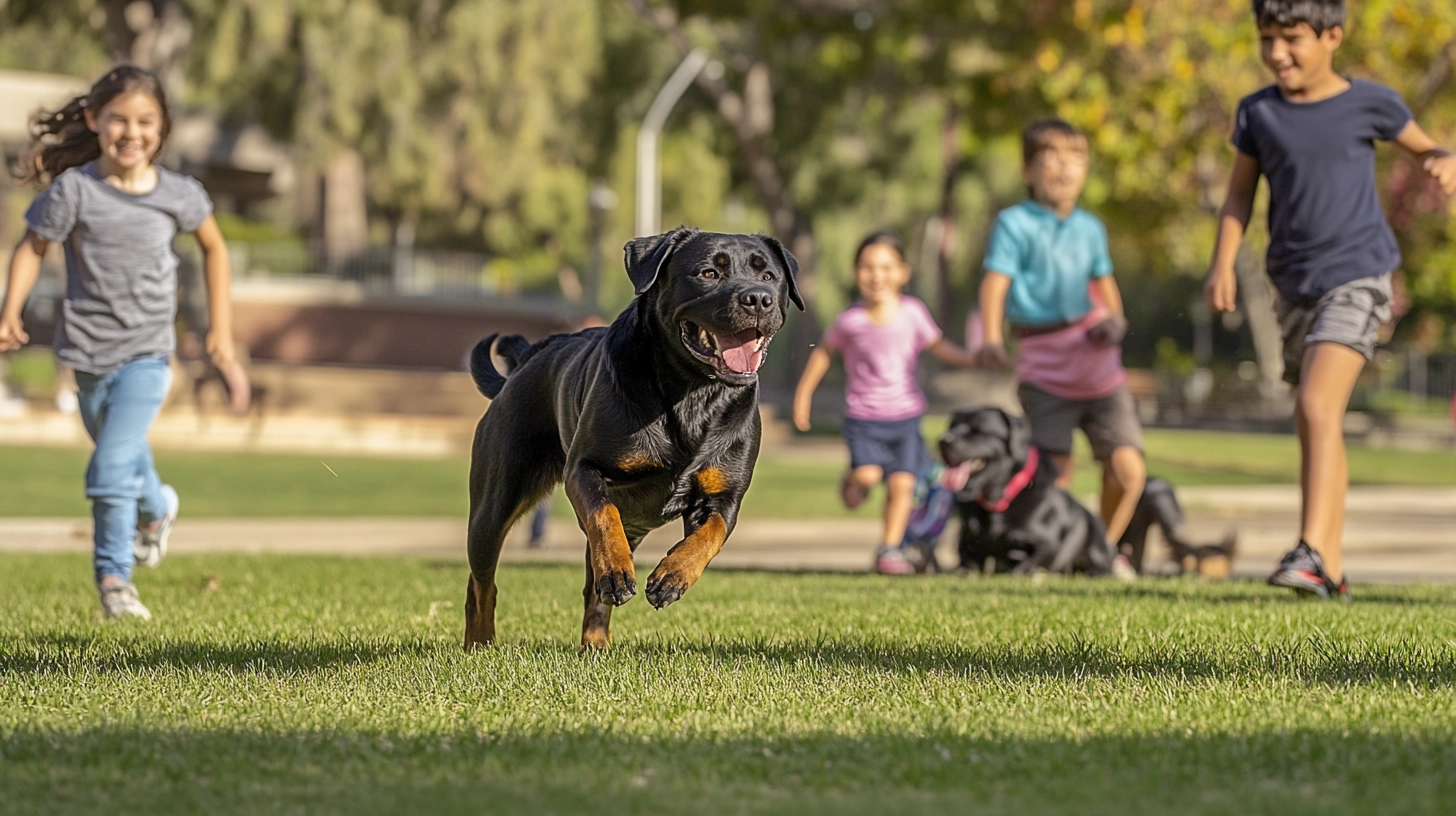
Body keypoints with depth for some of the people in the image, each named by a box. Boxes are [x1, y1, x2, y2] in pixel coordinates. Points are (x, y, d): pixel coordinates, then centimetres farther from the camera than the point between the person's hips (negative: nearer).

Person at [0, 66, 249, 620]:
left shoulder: (179, 195, -7)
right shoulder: (73, 190, -13)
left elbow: (214, 248, 9)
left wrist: (221, 329, 10)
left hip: (146, 351, -2)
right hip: (88, 351, 2)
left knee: (113, 465, -17)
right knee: (124, 453, 22)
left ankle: (115, 576, -3)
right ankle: (156, 508, 55)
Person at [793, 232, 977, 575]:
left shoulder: (912, 312, -7)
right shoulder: (850, 320, -10)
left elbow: (939, 346, 4)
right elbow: (824, 352, 6)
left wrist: (972, 358, -12)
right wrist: (803, 395, 9)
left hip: (905, 416, 2)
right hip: (863, 417, -2)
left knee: (902, 483, -5)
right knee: (868, 474, -19)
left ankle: (890, 549, 10)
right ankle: (852, 478, 17)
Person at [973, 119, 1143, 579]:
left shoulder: (1090, 228, 13)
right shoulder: (1015, 224, -2)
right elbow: (995, 281, -11)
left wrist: (1114, 319, 3)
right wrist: (991, 340, -26)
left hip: (1095, 356, 5)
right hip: (1043, 363, -4)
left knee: (1128, 469, -2)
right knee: (1055, 470, -12)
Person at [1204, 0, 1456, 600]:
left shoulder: (1369, 104, -4)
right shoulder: (1259, 113, 4)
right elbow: (1240, 195, 11)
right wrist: (1223, 264, -2)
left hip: (1356, 276, -5)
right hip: (1295, 284, 5)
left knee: (1318, 406, -22)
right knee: (1313, 425, 9)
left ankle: (1313, 551, -28)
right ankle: (1331, 573, 16)